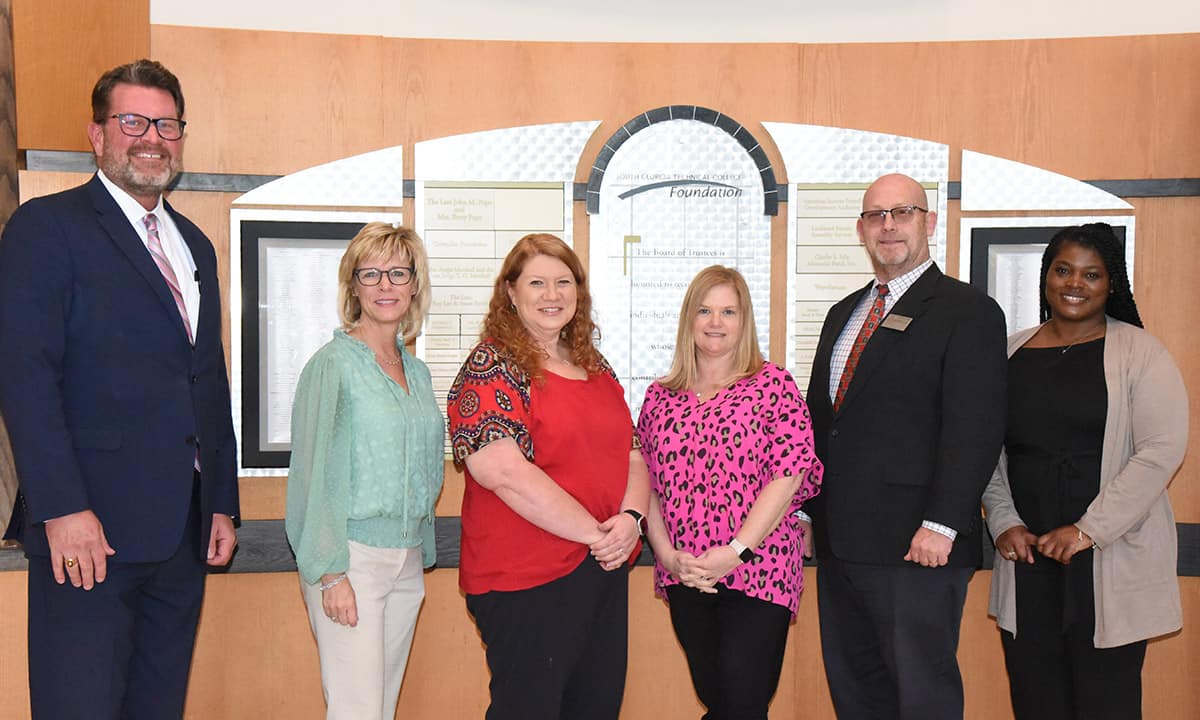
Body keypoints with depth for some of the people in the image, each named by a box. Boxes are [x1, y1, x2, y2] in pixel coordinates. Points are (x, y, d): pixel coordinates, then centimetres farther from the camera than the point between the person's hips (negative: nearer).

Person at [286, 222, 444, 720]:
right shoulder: (334, 363, -8)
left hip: (407, 561, 6)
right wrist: (330, 571, -15)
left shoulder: (417, 372, 12)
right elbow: (316, 473, -11)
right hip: (351, 557, -6)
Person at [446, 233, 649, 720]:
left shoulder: (595, 367, 14)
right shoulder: (491, 367, -8)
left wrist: (632, 518, -7)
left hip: (605, 570, 7)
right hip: (527, 585, -7)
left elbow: (633, 455, 14)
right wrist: (595, 532, -17)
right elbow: (503, 471, -21)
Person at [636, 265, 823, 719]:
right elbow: (646, 483, 8)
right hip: (683, 577, 4)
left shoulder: (773, 385, -2)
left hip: (758, 570, -3)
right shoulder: (660, 397, 10)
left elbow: (788, 476, -10)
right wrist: (667, 555, -5)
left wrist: (735, 551, -16)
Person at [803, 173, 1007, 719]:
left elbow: (974, 428, -14)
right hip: (840, 541, 7)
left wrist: (942, 525, -20)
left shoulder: (968, 311, -5)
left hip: (916, 548, -7)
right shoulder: (843, 314, 18)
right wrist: (810, 511, 12)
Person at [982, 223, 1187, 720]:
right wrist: (1003, 523, -2)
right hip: (1026, 554, 4)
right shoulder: (1011, 353, 10)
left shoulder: (1138, 353, -1)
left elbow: (1162, 451, -10)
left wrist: (1088, 530, -15)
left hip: (1111, 561, -3)